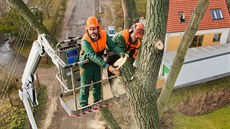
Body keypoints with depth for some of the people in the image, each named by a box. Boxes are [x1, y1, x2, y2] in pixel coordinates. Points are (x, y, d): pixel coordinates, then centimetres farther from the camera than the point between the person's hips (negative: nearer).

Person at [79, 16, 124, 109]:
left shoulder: (104, 35, -20)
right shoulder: (85, 41, -34)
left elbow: (112, 45, -21)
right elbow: (93, 56, -43)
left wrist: (121, 54, -42)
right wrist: (107, 66, -51)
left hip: (97, 61, 5)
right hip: (86, 63, -4)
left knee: (97, 82, 18)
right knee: (85, 84, 6)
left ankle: (97, 100, 40)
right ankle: (83, 104, 25)